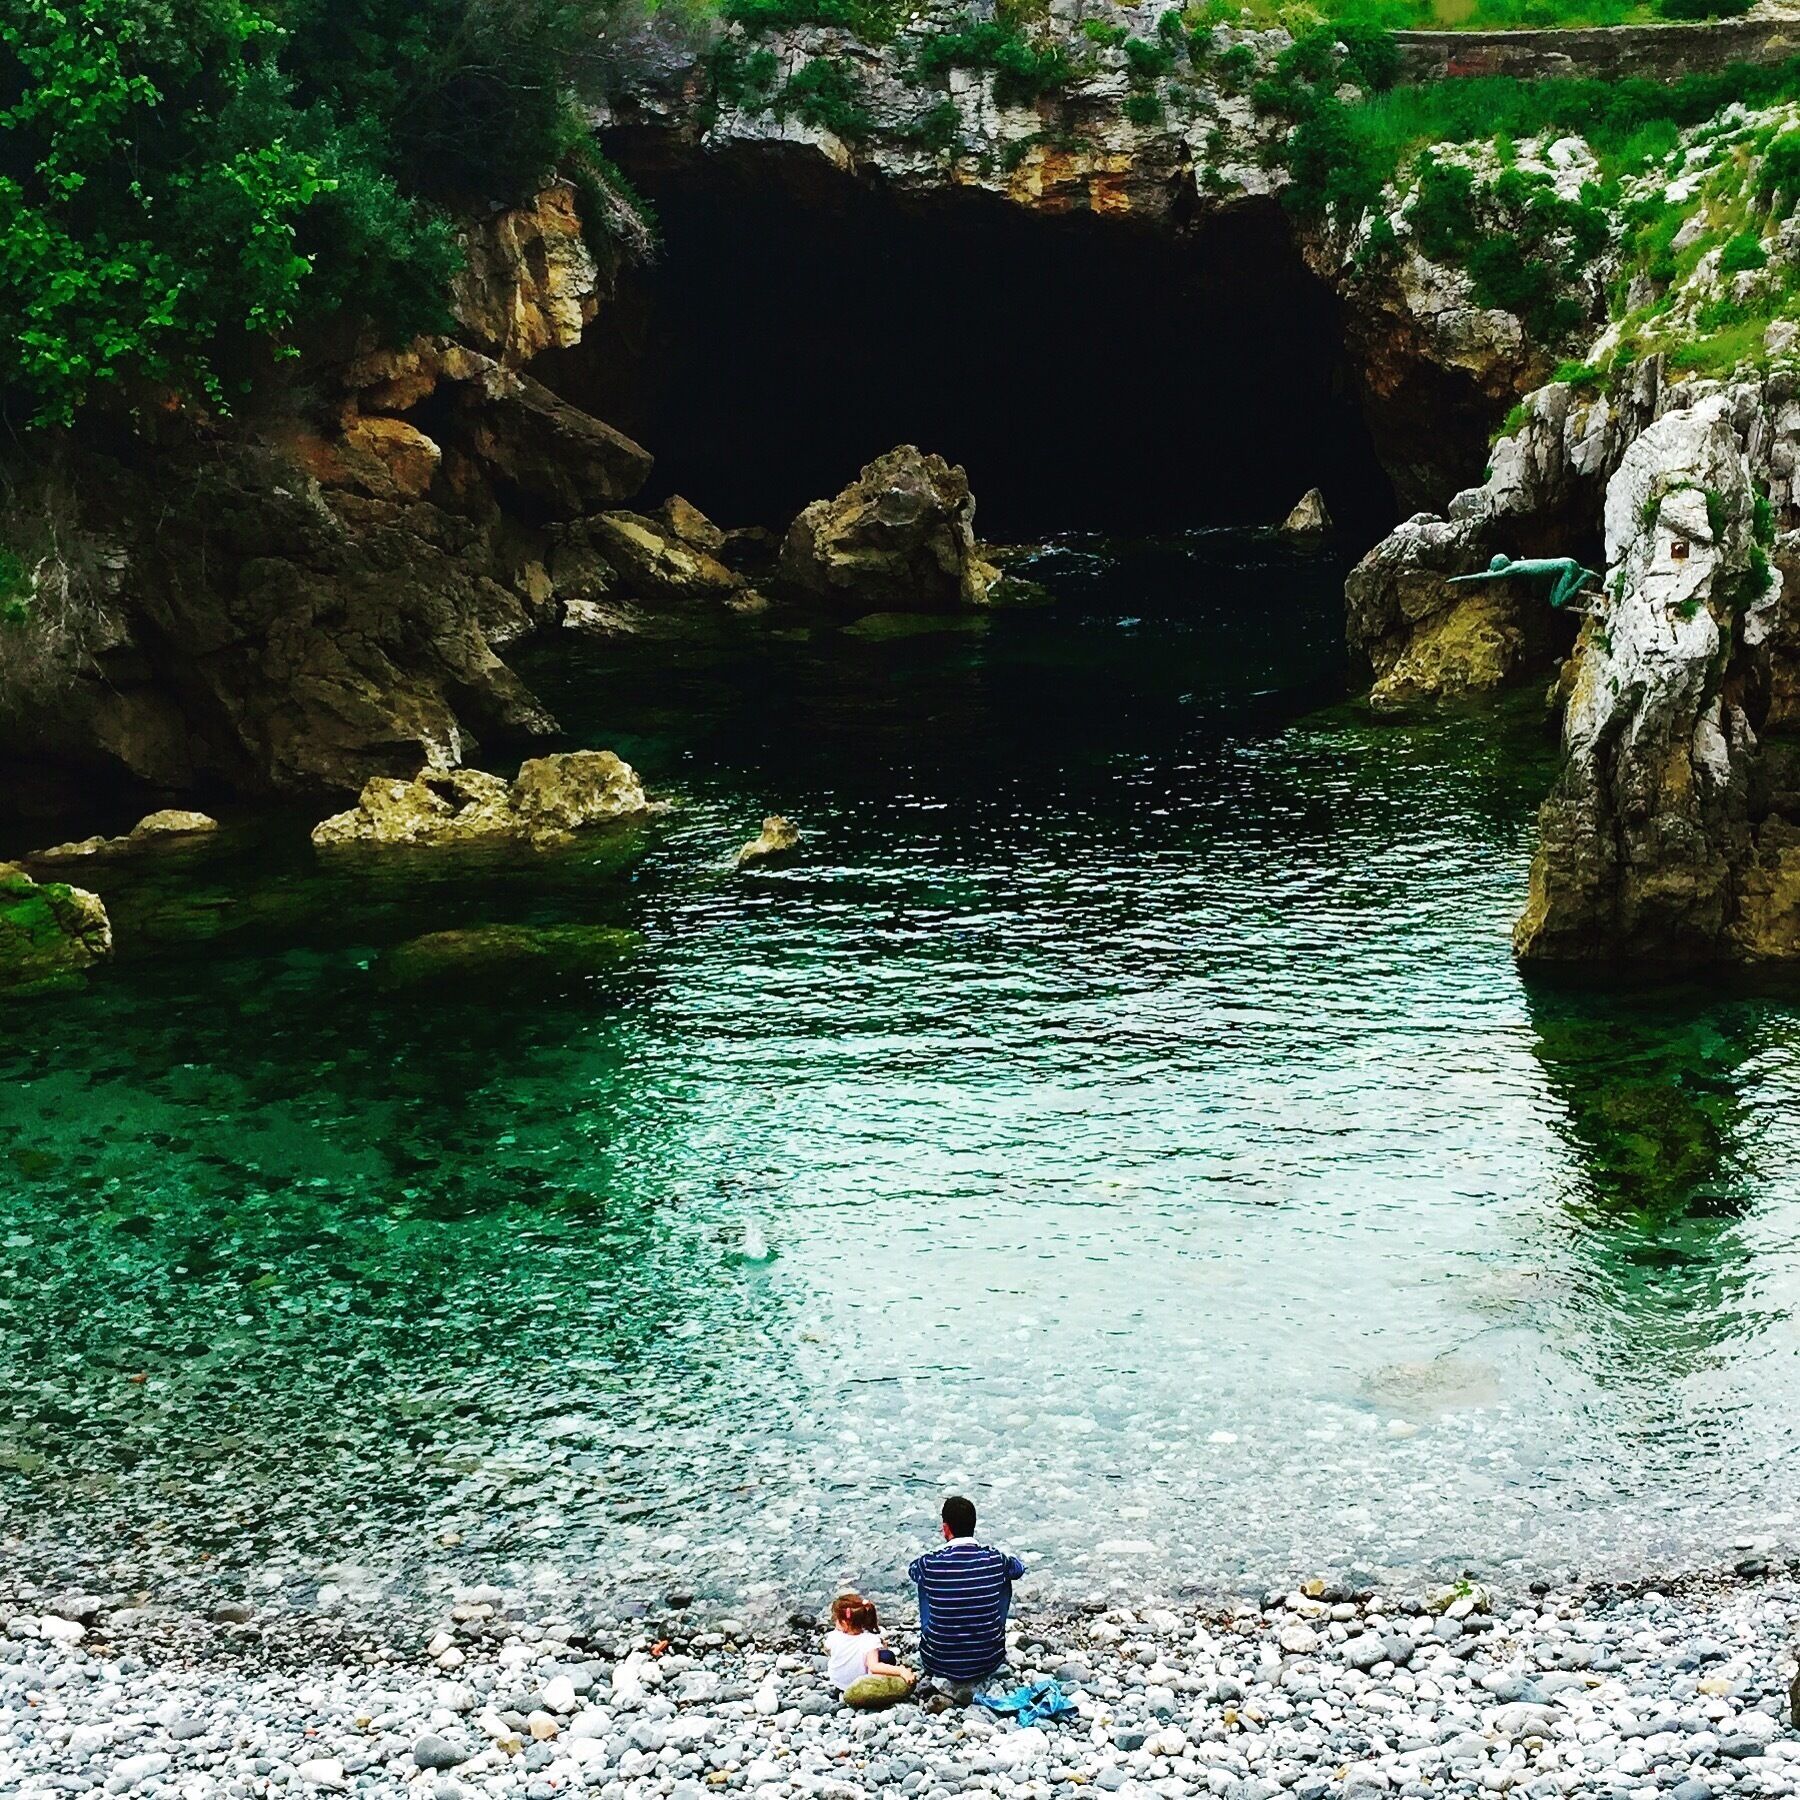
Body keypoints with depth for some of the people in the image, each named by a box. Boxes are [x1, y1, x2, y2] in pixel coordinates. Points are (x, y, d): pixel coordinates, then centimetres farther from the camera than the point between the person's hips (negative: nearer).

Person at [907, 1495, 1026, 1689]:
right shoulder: (994, 1559, -10)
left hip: (940, 1664, -1)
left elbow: (912, 1570, 13)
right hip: (989, 1663, 1)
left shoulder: (931, 1563, -14)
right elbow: (1019, 1567, 16)